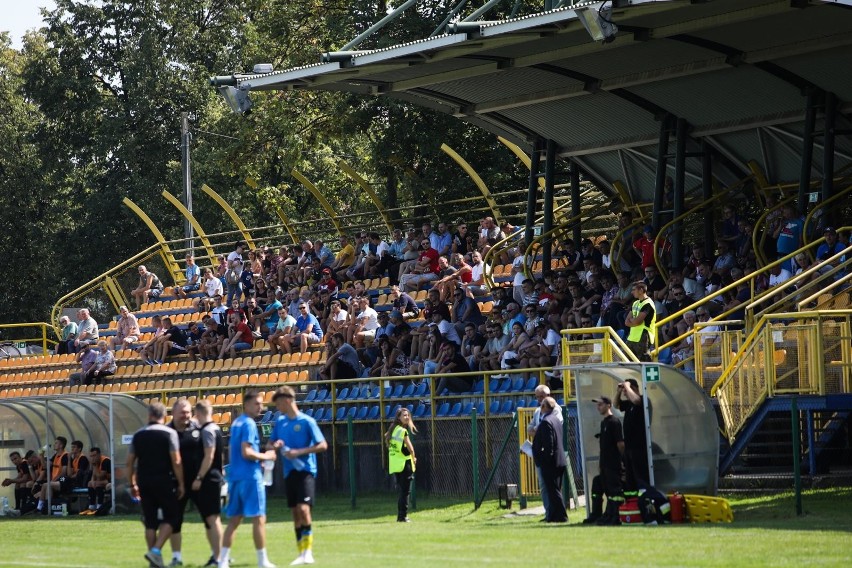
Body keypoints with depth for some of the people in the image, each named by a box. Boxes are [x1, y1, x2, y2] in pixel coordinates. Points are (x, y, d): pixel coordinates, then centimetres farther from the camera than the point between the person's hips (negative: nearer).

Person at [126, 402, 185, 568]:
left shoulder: (138, 435, 8)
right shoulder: (169, 433, -5)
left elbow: (130, 462, 9)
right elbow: (176, 461, -10)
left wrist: (132, 485, 17)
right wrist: (181, 484, -4)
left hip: (144, 483, 4)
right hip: (164, 482, -4)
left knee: (150, 522, 9)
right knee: (169, 518, 5)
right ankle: (156, 550, -13)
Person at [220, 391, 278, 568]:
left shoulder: (236, 423, 16)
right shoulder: (249, 424, -12)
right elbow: (246, 452, -20)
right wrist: (265, 456, -8)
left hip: (235, 476, 9)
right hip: (250, 477, -9)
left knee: (234, 520, 9)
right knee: (259, 519, -2)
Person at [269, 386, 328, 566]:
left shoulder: (306, 421, -7)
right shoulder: (280, 422, 11)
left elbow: (323, 445, -9)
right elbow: (270, 445, 18)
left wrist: (299, 452, -17)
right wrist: (274, 446, -6)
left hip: (305, 470, -6)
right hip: (289, 471, 6)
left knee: (303, 509, -19)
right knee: (295, 513, 6)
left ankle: (308, 551, -14)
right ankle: (302, 552, 12)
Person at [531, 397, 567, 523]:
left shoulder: (546, 422, -16)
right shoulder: (556, 420, 13)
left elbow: (548, 444, -21)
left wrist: (544, 459, -17)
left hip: (550, 462, -10)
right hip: (560, 460, 10)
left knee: (553, 490, -5)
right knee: (554, 490, 14)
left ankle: (561, 516, -4)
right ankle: (552, 516, 19)